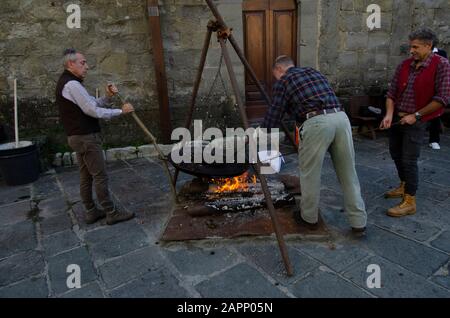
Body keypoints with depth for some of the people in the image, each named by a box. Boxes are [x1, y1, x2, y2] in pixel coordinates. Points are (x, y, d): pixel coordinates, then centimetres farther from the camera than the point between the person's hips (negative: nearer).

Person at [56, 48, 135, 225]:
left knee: (86, 176, 13)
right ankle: (111, 213, 3)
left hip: (78, 137, 10)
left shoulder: (67, 83, 17)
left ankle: (91, 212, 21)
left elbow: (92, 104, 14)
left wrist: (108, 97, -2)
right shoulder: (72, 84, -16)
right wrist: (121, 111, -11)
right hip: (86, 137, -10)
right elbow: (93, 111, -19)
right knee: (100, 176, -5)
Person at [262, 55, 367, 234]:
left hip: (317, 122, -6)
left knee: (309, 173, 11)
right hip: (341, 117, 6)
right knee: (348, 173, 13)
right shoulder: (314, 72, 30)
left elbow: (274, 114, 11)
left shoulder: (283, 81, 12)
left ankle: (309, 218, 26)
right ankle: (359, 222, 22)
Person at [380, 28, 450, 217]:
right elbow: (392, 92, 1)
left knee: (409, 160, -7)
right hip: (397, 118, 6)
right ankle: (404, 186, 39)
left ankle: (409, 202, 4)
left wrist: (416, 115, -15)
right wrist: (389, 114, -13)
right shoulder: (404, 65, 3)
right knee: (396, 154, 18)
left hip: (415, 121, -6)